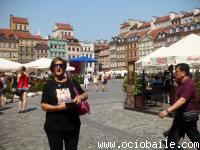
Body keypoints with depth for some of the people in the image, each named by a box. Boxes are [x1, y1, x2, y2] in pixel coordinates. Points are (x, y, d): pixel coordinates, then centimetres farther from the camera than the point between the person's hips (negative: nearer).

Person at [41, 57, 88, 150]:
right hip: (54, 127, -2)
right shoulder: (49, 85, -3)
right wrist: (59, 107, -22)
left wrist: (80, 97, -11)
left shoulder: (72, 82, 3)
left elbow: (85, 95, 12)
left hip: (73, 126, 2)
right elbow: (44, 106, -6)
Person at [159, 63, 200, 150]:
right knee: (172, 137, 7)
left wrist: (167, 111, -40)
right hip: (180, 116, 9)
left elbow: (182, 100, -33)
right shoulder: (181, 84, 10)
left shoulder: (189, 84, -22)